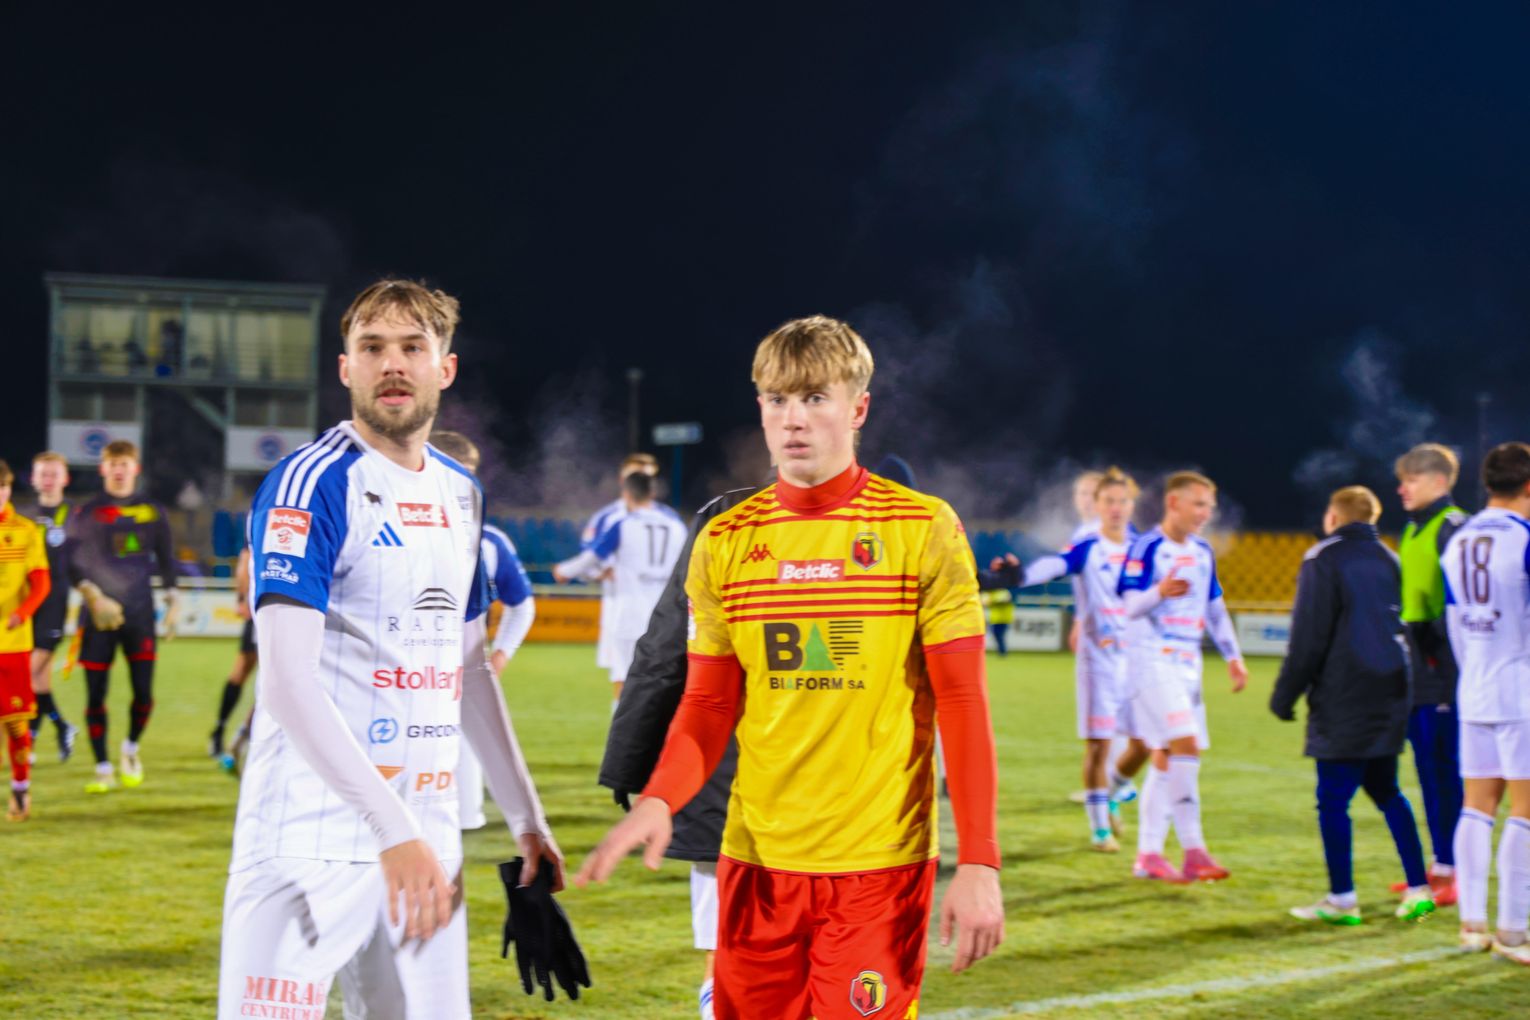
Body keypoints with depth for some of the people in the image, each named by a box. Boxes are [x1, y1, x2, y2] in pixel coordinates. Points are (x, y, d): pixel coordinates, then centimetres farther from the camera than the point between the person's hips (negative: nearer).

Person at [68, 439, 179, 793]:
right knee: (95, 695, -3)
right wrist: (94, 597, -18)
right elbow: (74, 564, -4)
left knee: (143, 693, -4)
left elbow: (166, 561, 15)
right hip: (99, 618, -1)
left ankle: (131, 749, 24)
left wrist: (172, 604, 7)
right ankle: (103, 769, 8)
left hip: (140, 615, 1)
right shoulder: (86, 514, 2)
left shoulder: (152, 512, 9)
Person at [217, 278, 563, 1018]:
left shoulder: (460, 495, 13)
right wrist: (394, 829, -25)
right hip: (313, 839, -7)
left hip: (426, 835, 7)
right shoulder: (311, 484, -10)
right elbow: (290, 682, -19)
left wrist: (526, 818, 19)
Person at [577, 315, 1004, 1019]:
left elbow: (962, 705, -6)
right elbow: (708, 707, 8)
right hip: (755, 862, 3)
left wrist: (979, 860, -12)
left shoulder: (923, 530, -5)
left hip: (879, 865, -3)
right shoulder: (724, 542, 5)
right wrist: (658, 801, -12)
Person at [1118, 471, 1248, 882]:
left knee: (1166, 757, 7)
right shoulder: (1147, 548, -8)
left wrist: (1232, 656, 16)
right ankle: (1193, 850, -18)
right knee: (1185, 744, -19)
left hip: (1187, 664, 8)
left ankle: (1148, 855, 11)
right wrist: (1159, 592, -34)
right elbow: (1130, 605, -14)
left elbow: (1215, 608, 22)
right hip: (1152, 660, -8)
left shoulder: (1203, 552, 14)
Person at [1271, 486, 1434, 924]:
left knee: (1332, 800, -2)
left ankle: (1341, 899, -2)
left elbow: (1308, 638, -9)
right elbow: (1405, 622, 17)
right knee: (1386, 792, 17)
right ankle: (1418, 888, 12)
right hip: (1390, 696, 7)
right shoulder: (1388, 560, 14)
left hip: (1343, 702, -7)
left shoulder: (1323, 559, -6)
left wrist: (1285, 694, -3)